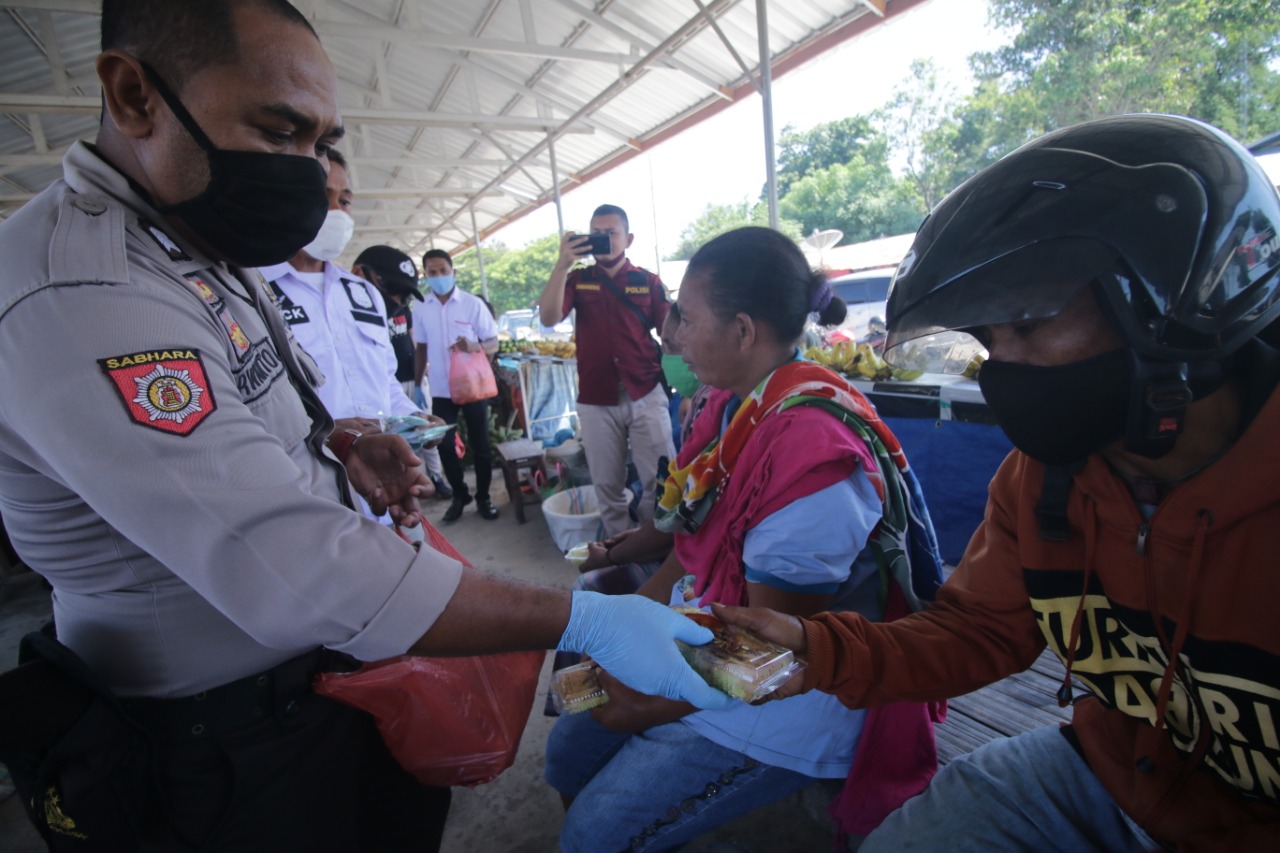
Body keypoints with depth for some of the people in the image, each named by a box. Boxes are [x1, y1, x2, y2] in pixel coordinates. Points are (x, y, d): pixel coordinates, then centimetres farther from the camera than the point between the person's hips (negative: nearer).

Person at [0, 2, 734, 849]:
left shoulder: (207, 254, 4)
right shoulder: (78, 297, -30)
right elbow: (301, 572, -38)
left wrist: (342, 446, -3)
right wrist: (580, 622, -33)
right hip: (233, 743, -8)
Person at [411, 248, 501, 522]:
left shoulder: (473, 304, -6)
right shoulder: (421, 308, 3)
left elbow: (493, 343, -6)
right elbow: (421, 349, 11)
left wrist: (474, 347, -27)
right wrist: (417, 386, 10)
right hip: (441, 390, 3)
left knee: (480, 445, 6)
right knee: (445, 446, 7)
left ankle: (483, 497, 22)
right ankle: (459, 495, 25)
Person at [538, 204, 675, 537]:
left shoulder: (648, 281, 4)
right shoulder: (577, 279, 7)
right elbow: (548, 318, -9)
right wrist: (562, 264, -18)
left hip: (646, 396, -1)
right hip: (595, 401, 1)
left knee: (661, 482, 1)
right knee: (607, 486, 12)